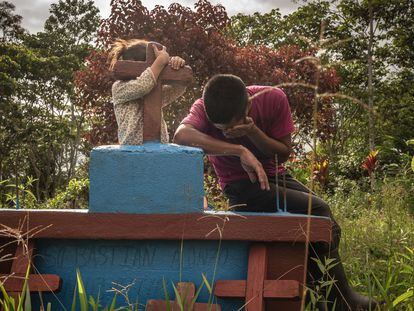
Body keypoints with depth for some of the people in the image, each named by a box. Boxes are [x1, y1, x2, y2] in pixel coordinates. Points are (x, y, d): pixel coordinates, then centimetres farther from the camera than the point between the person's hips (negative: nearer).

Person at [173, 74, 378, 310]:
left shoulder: (273, 99, -19)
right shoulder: (204, 108, -25)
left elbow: (284, 153, -11)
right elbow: (181, 135, -47)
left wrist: (252, 131, -31)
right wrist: (240, 151, -48)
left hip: (274, 175, 5)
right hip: (242, 187, -4)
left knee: (324, 224, -9)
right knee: (318, 211, -21)